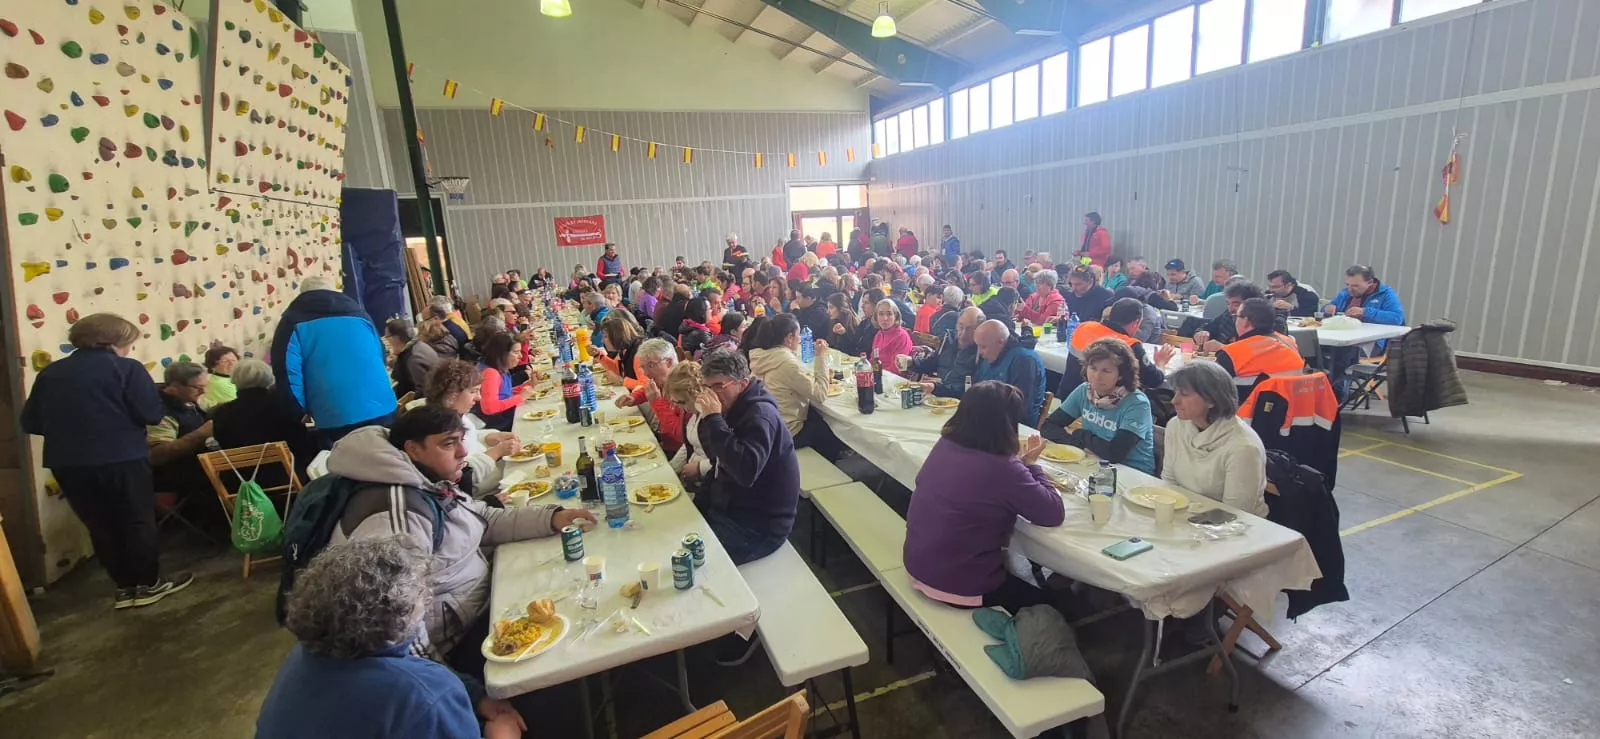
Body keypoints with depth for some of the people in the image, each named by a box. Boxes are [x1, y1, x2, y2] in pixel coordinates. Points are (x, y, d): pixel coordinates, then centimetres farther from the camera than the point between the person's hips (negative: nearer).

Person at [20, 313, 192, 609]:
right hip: (122, 460, -5)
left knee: (100, 526, 15)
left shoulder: (50, 373, 8)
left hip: (66, 464, 5)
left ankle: (125, 587, 24)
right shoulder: (126, 368, -8)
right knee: (138, 521, 10)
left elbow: (30, 423, 11)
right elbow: (152, 414, -13)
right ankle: (149, 584, 19)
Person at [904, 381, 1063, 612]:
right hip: (957, 586, -7)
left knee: (1020, 576, 31)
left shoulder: (944, 445, -5)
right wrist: (1031, 464, -3)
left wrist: (1019, 462, 1)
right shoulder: (1002, 469, -27)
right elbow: (1054, 514, -15)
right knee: (1042, 599, 22)